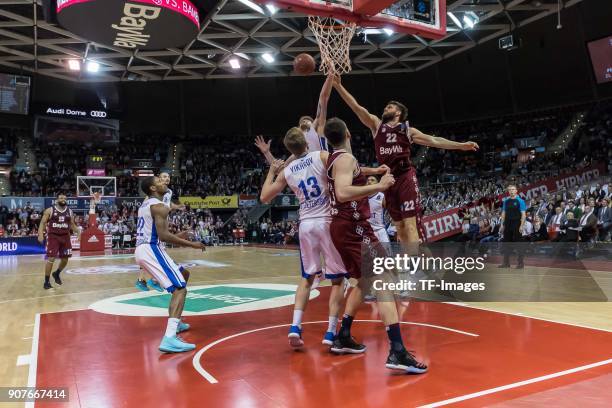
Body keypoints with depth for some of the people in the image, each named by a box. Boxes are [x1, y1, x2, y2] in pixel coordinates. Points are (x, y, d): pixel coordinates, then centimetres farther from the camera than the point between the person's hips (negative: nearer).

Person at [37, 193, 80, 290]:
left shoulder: (69, 211, 8)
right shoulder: (50, 210, -4)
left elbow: (72, 224, 16)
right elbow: (42, 223, -5)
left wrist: (78, 232, -1)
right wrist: (41, 234, -19)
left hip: (65, 237, 4)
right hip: (53, 237, -4)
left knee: (65, 259, 9)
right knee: (51, 258, -9)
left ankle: (56, 274, 37)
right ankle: (47, 282, 2)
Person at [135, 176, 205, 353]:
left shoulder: (146, 204, 20)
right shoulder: (159, 206, -11)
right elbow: (163, 235, -21)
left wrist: (176, 237, 31)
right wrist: (191, 244, -14)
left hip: (142, 250, 10)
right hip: (151, 250, -10)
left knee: (183, 275, 27)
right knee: (180, 289, -17)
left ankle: (175, 322, 29)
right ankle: (169, 339, -33)